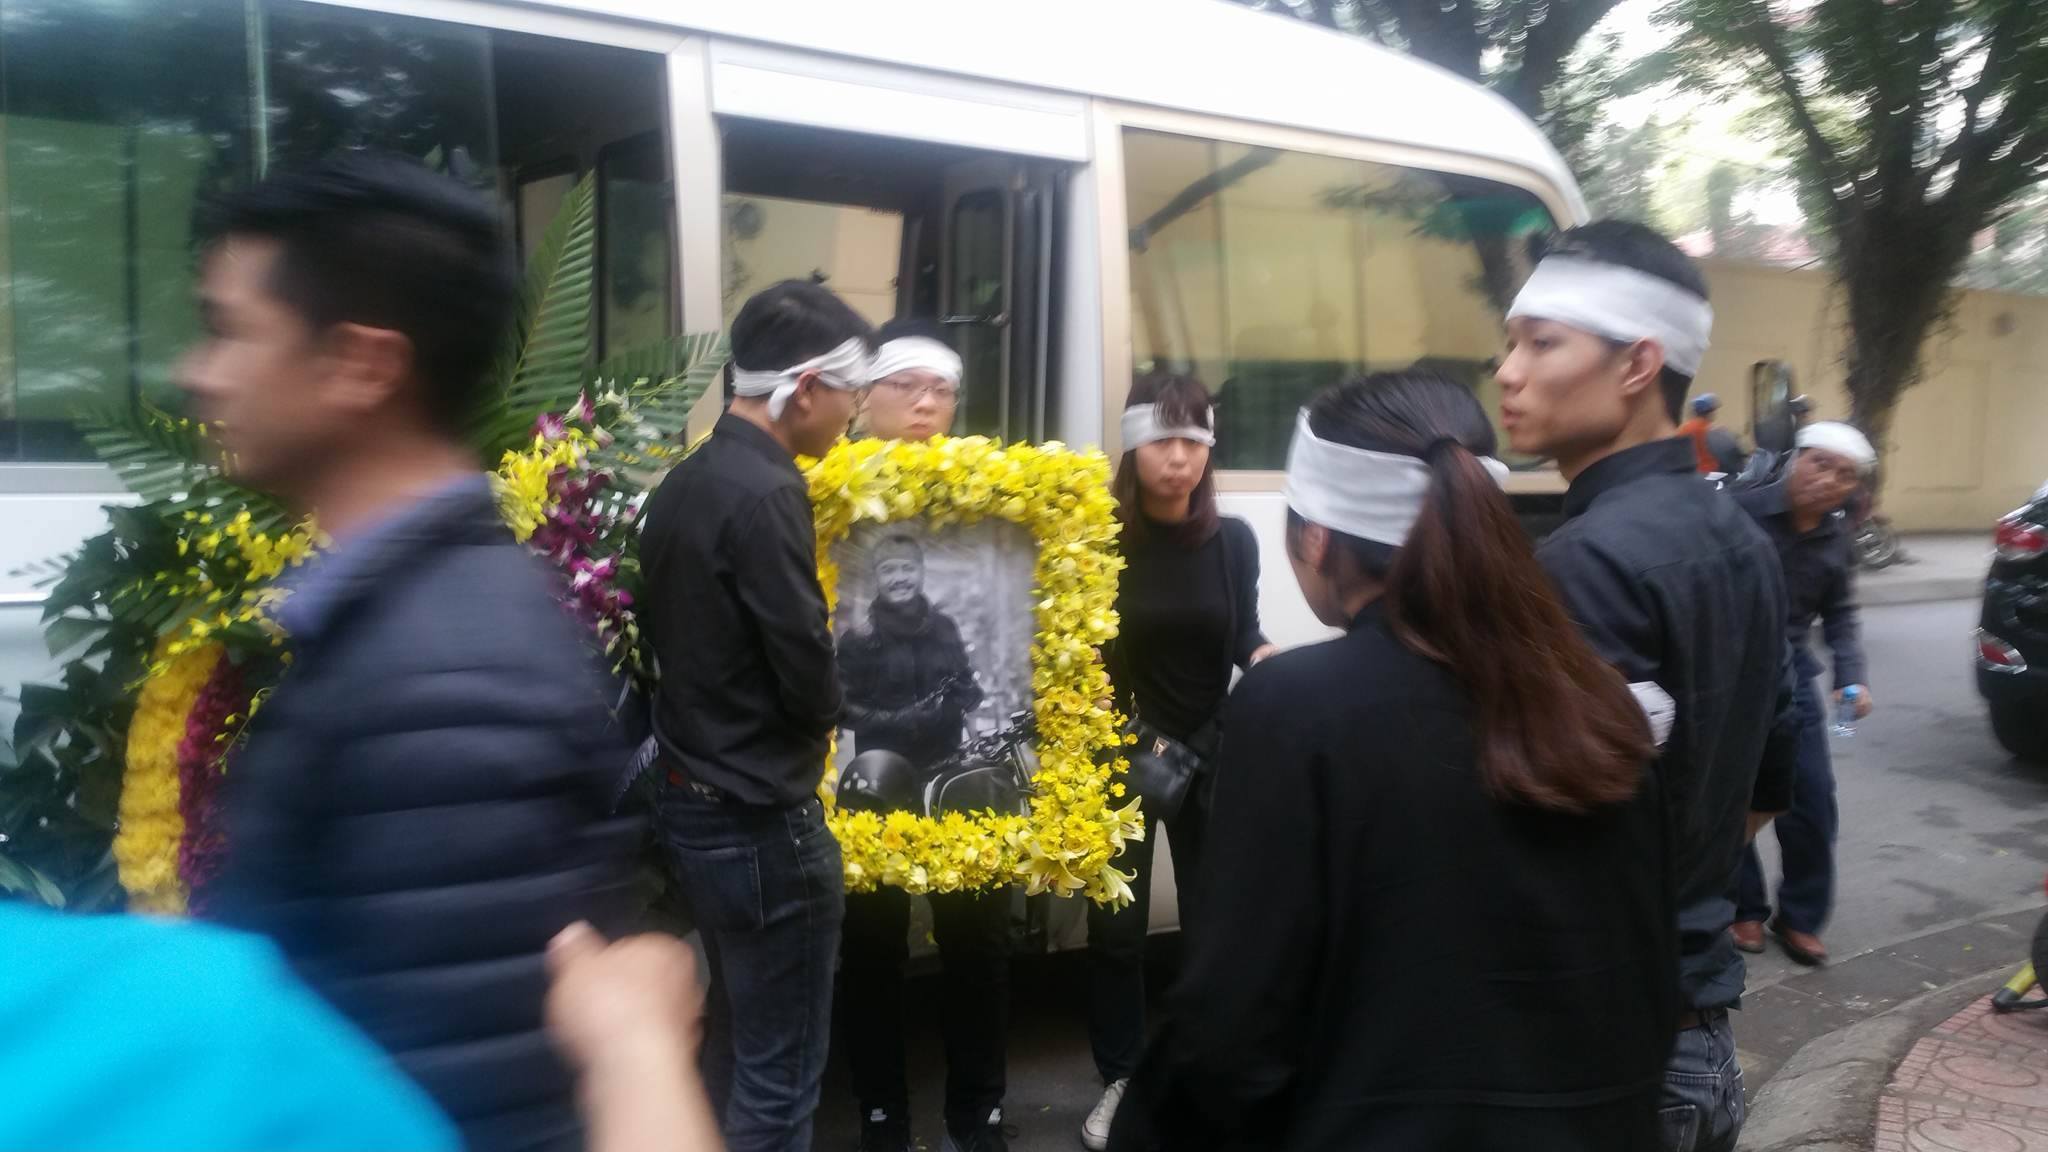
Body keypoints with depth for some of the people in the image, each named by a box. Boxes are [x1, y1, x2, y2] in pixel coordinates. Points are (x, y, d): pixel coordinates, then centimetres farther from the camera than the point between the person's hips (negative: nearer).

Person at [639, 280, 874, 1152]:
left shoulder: (682, 483, 6)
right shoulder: (764, 494, -21)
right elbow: (810, 681, -21)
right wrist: (818, 720, 0)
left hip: (690, 800, 9)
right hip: (760, 818, -9)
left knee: (735, 1040, 23)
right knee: (779, 1076, 5)